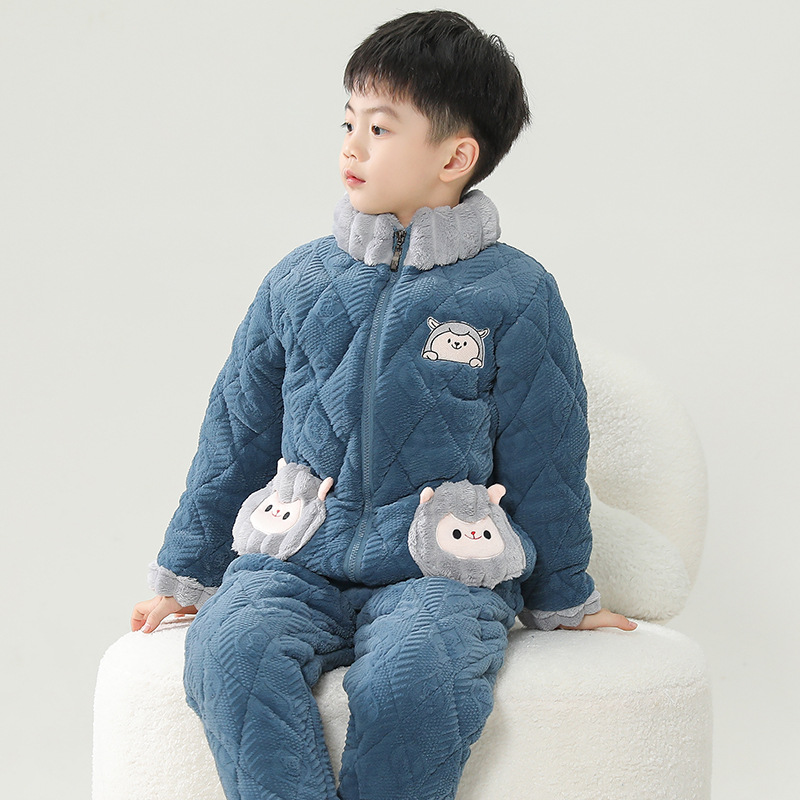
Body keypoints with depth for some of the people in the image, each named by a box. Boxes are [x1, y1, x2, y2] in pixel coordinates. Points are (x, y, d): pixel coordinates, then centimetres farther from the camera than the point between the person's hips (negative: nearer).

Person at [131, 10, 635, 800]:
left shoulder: (516, 297, 2)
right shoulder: (297, 283, 11)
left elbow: (544, 466, 8)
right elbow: (236, 437, 19)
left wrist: (563, 602, 15)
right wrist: (187, 575, 22)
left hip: (440, 569, -2)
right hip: (297, 565, 3)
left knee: (410, 674, -36)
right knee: (232, 646, -31)